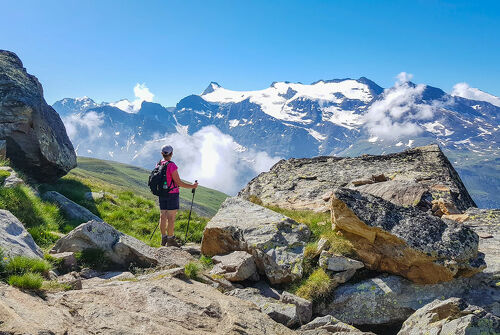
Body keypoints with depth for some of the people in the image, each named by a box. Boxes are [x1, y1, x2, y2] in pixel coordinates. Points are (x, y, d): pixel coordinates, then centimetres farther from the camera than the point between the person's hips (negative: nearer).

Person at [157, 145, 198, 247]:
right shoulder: (171, 165, -18)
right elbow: (178, 182, -18)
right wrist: (192, 186, -10)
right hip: (172, 193, -7)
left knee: (163, 216, 12)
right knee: (171, 217, -2)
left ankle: (164, 238, 20)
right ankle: (170, 240, 3)